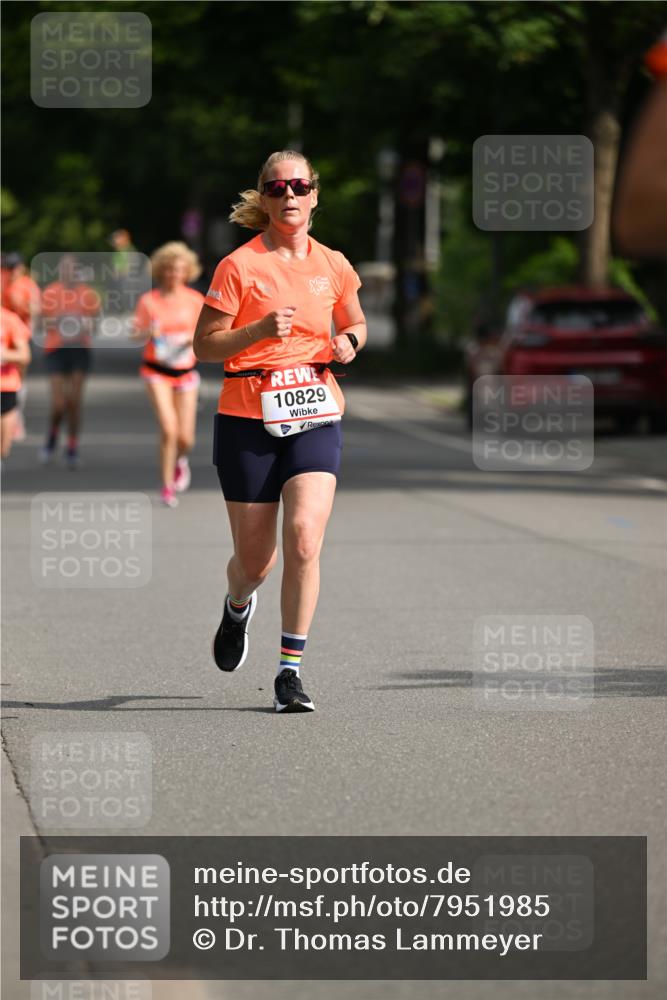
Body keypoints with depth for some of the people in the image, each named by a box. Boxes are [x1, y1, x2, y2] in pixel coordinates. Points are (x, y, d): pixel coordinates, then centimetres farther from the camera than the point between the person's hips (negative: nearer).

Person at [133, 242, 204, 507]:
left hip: (185, 371, 2)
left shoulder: (195, 300, 2)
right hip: (157, 370, -2)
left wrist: (195, 338, -14)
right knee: (168, 428, -19)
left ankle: (180, 460, 38)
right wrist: (149, 333, -21)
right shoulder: (149, 301, -2)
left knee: (185, 438, 0)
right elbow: (137, 335, 1)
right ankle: (167, 486, -5)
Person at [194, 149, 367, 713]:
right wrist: (260, 330, -18)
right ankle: (238, 607, 44)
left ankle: (291, 671, -11)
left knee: (305, 539, -19)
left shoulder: (333, 266, 7)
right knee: (255, 560, 5)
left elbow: (355, 325, 25)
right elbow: (204, 345, -2)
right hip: (247, 419, -2)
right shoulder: (240, 266, -3)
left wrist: (348, 343, 2)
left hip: (315, 418, 2)